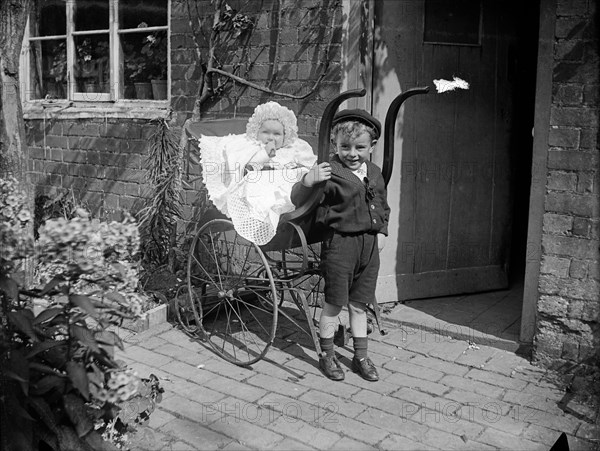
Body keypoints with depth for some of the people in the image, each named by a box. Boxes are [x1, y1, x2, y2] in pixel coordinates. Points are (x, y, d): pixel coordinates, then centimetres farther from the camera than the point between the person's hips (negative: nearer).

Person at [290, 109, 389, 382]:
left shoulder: (375, 175, 9)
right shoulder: (330, 173, -11)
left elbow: (384, 208, 23)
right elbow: (297, 201, -16)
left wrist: (381, 232, 11)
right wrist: (308, 181, -33)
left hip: (369, 245, 6)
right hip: (340, 243, -5)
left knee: (359, 304, 16)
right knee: (334, 303, 5)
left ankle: (361, 357, 28)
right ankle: (326, 356, 23)